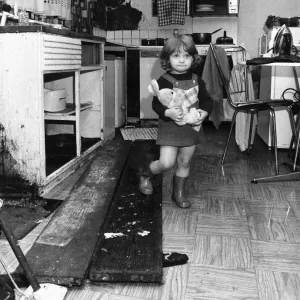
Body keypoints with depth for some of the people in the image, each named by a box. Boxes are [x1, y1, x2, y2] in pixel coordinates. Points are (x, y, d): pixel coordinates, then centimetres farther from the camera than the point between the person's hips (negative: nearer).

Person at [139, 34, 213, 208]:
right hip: (170, 128, -4)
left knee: (185, 163, 13)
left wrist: (204, 112, -12)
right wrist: (168, 112, -32)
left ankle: (179, 193, 31)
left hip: (191, 128, 5)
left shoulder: (196, 80, 3)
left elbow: (207, 100, 8)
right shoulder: (164, 81, -11)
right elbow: (156, 104, -13)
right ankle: (146, 174, 21)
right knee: (166, 163, -10)